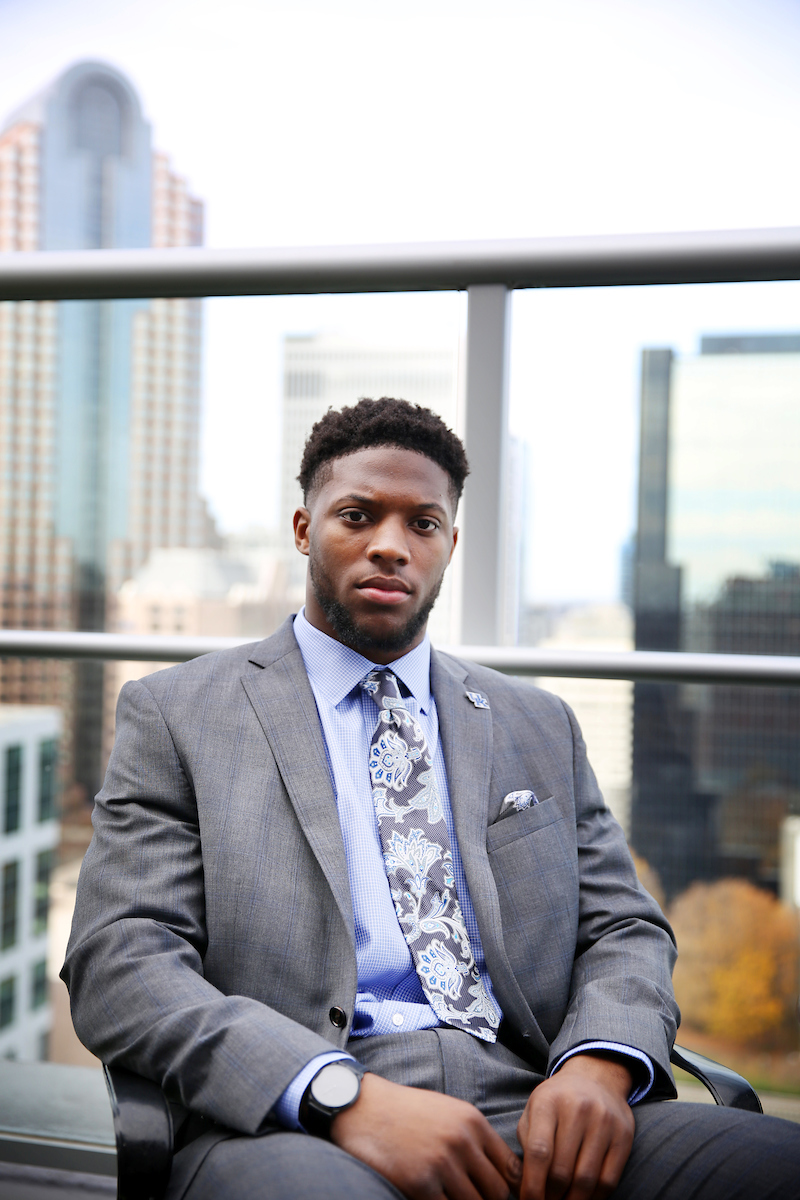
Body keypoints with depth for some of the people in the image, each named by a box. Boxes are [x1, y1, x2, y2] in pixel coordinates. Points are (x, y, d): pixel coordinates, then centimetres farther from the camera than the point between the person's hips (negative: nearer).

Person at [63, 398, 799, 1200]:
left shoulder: (540, 728, 22)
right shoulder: (174, 715, 9)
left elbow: (625, 930, 17)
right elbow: (118, 962, -2)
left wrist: (600, 1063, -8)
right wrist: (344, 1096, -18)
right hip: (289, 1127, -2)